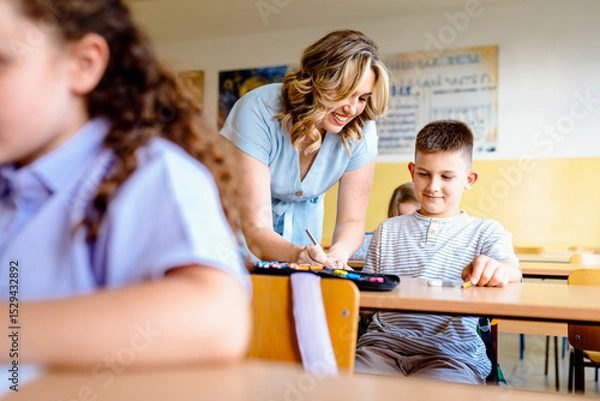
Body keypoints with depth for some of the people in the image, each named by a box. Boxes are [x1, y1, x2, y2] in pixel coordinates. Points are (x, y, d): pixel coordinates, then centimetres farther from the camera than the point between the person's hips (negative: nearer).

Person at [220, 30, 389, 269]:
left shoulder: (360, 130, -19)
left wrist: (337, 254, -35)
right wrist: (297, 254, -53)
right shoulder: (259, 112, -30)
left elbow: (352, 221, -14)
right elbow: (256, 229, -33)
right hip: (237, 215, -3)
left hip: (301, 221, 3)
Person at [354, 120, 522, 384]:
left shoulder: (485, 231, 10)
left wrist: (499, 269, -36)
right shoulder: (387, 230, 18)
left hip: (453, 354, -2)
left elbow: (512, 271, -11)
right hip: (384, 344, 3)